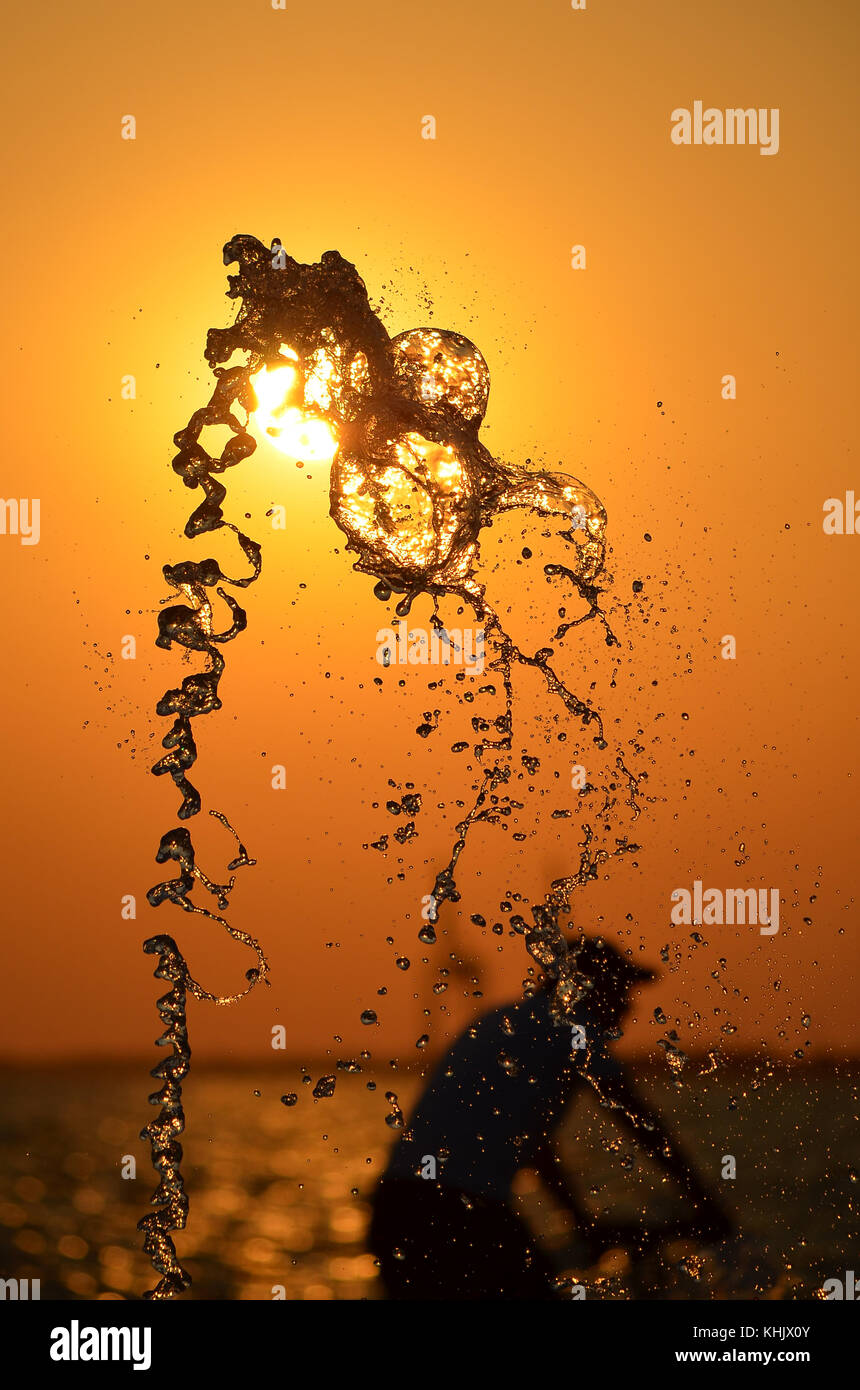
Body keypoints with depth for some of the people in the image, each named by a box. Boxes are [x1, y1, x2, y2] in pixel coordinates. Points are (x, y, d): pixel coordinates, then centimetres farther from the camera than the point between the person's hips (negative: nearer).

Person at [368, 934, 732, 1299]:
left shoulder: (507, 1020, 27)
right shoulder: (566, 1020, 1)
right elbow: (638, 1120, 0)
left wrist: (588, 1227, 41)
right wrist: (708, 1210, 7)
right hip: (463, 1214, -9)